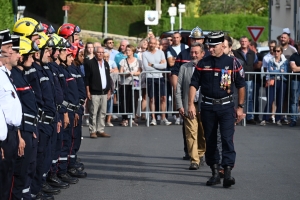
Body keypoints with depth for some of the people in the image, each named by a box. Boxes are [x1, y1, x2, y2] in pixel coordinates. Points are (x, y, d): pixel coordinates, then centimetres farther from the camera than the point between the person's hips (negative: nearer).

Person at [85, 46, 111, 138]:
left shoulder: (106, 64, 16)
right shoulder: (90, 63, -4)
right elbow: (86, 78, -6)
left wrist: (109, 90, 16)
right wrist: (87, 91, -11)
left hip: (104, 92, 6)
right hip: (94, 93, -6)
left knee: (103, 112, 7)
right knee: (93, 112, -5)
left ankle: (100, 130, 13)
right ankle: (92, 131, -1)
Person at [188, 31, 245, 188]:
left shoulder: (232, 63, 1)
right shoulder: (203, 63, 6)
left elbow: (241, 85, 6)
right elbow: (194, 84, 7)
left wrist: (240, 107, 4)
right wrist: (191, 104, -4)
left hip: (226, 106, -3)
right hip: (207, 107, 3)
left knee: (227, 139, -13)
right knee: (210, 141, 6)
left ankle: (228, 172, -18)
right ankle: (215, 173, 14)